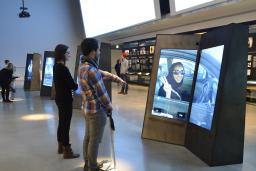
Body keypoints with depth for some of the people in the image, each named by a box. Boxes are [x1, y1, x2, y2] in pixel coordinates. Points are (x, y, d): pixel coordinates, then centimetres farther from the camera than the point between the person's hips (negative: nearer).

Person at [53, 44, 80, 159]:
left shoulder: (56, 66, 8)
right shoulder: (63, 68, -21)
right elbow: (72, 85, -19)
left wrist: (75, 86, 5)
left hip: (59, 98, 10)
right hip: (65, 99, -10)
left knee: (61, 123, 18)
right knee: (66, 124, -1)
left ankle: (61, 146, 30)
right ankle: (67, 151, 9)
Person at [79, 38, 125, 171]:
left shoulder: (83, 67, 5)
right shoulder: (91, 70, -26)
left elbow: (103, 73, 16)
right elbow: (101, 92, -19)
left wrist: (118, 79, 24)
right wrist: (109, 106, -3)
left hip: (88, 109, 10)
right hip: (97, 110, -10)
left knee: (88, 138, 19)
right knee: (95, 141, 4)